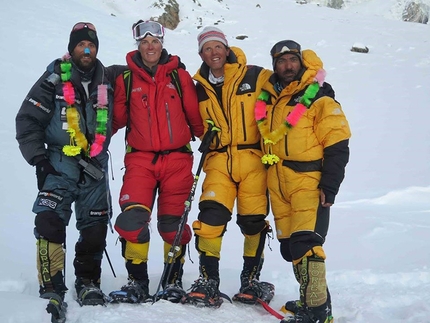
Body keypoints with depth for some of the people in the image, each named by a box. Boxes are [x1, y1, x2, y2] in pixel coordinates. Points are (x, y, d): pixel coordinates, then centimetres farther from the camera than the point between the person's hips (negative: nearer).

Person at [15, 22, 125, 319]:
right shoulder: (54, 80, -1)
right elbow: (27, 120, -1)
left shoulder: (107, 80, 9)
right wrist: (38, 158, -8)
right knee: (50, 222, -16)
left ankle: (88, 284, 20)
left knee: (95, 227, 6)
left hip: (95, 166, 3)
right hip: (60, 164, -3)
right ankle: (52, 289, -12)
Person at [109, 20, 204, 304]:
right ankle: (137, 281, 2)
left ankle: (174, 279, 21)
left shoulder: (179, 75, 6)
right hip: (140, 158, 0)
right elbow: (117, 118, 9)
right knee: (132, 218, -14)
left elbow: (194, 114, 9)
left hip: (177, 157, 0)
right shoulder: (126, 78, 7)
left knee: (173, 222, 3)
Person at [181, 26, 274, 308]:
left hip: (253, 159, -2)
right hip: (218, 161, 2)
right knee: (211, 216, -11)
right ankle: (208, 282, -1)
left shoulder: (257, 77, -2)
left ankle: (251, 280, 21)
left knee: (253, 221, 3)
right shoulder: (200, 89, 10)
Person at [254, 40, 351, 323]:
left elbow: (337, 146, -8)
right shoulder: (267, 97, 12)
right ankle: (311, 298, 24)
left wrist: (329, 187, -14)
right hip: (278, 183, 7)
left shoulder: (319, 98, -5)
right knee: (290, 245, 10)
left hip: (309, 180, -6)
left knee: (305, 242, -15)